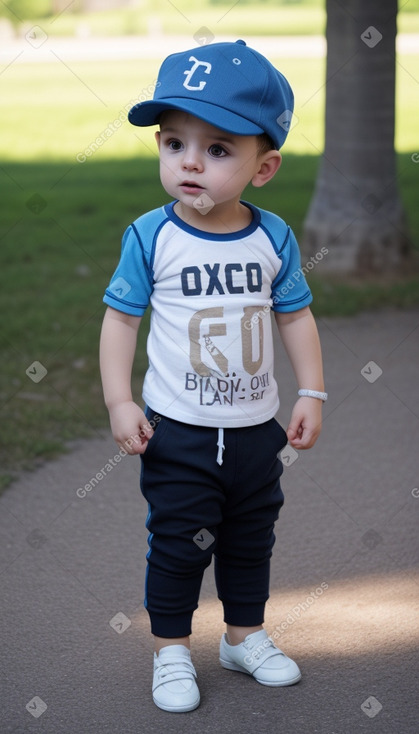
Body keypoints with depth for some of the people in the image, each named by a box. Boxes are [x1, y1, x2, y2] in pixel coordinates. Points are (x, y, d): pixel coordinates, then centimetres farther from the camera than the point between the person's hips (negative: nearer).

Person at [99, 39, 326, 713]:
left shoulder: (273, 237, -5)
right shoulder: (151, 237, -12)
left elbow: (296, 315, 5)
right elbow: (121, 317, -6)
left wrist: (312, 393, 2)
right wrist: (119, 403, -11)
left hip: (255, 429, 3)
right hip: (177, 432, -3)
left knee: (252, 538, 18)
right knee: (179, 543, 6)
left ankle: (245, 635, 37)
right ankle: (171, 649, 24)